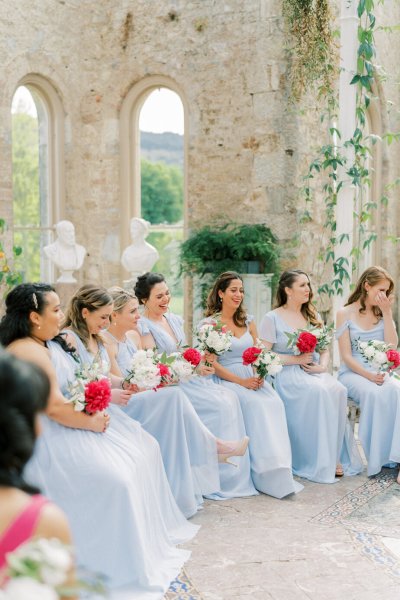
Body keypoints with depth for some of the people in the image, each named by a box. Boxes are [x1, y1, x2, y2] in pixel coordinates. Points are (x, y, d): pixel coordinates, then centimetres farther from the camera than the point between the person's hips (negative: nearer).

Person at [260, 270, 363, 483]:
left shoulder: (312, 316, 19)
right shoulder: (272, 318, 0)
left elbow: (324, 349, 16)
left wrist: (322, 366, -6)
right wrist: (296, 359, -13)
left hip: (313, 372, 5)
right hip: (286, 374, -5)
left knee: (338, 390, -27)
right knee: (317, 391, -34)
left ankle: (335, 457, -23)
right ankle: (319, 462, -27)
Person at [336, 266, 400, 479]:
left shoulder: (382, 313, 13)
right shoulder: (345, 314, 1)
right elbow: (346, 356, -5)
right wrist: (368, 375, -19)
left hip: (379, 372, 4)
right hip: (353, 373, -3)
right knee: (374, 393, -36)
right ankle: (377, 458, -29)